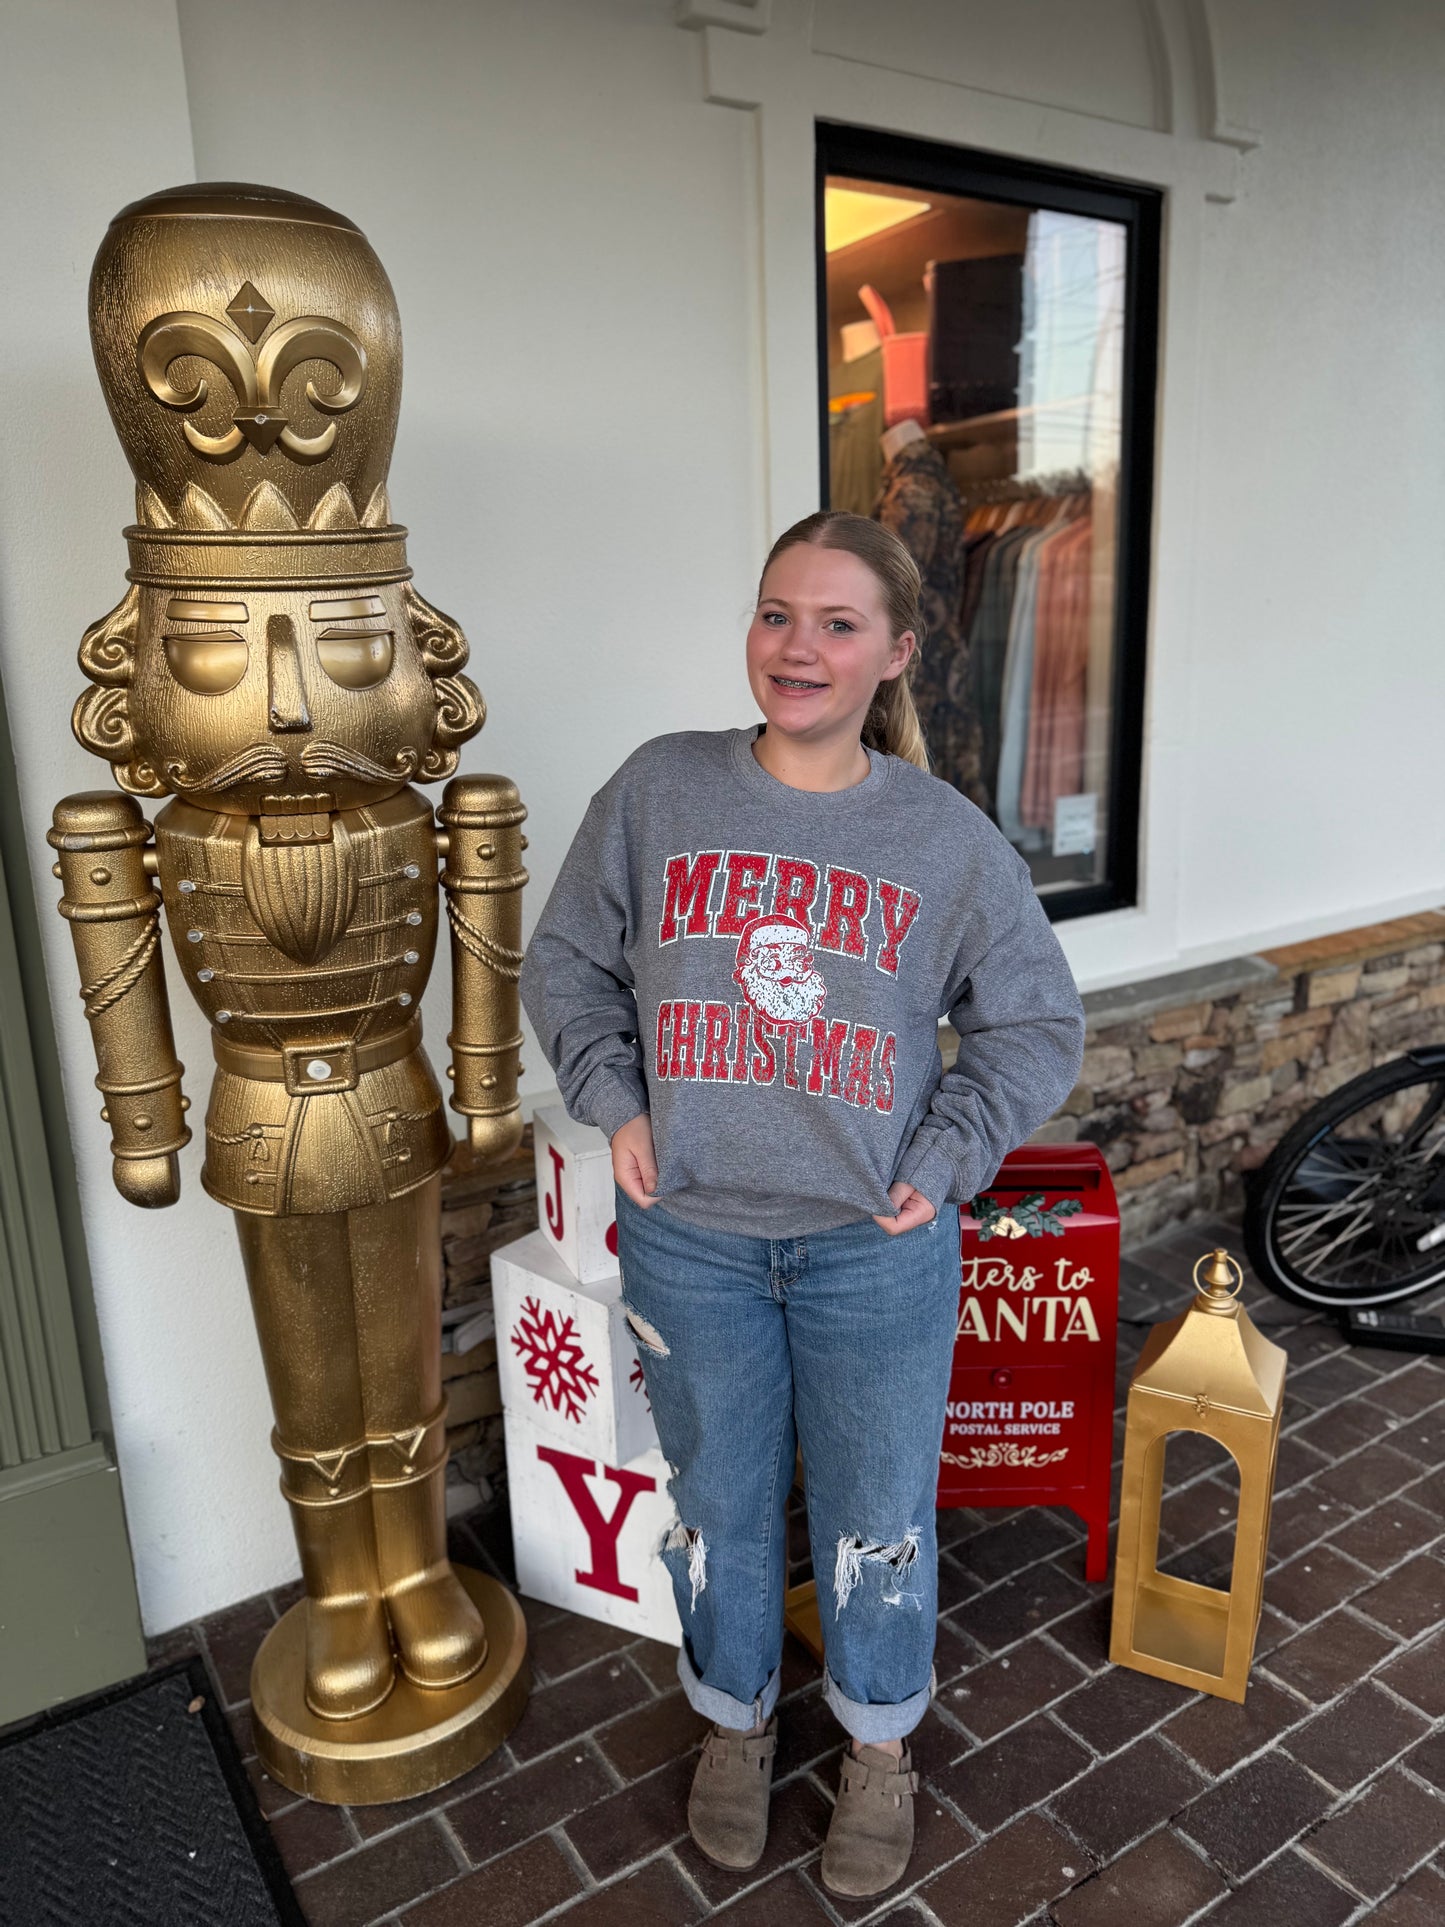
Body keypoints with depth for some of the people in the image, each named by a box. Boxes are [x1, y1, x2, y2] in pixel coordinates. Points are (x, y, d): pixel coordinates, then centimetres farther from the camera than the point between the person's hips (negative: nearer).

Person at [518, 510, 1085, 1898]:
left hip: (876, 1250, 0)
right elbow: (567, 963, 5)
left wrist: (944, 1164, -6)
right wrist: (614, 1107, -5)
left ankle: (880, 1744, 47)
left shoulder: (948, 837, -7)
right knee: (718, 1501, 21)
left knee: (876, 1514, 18)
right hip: (688, 1240, 1)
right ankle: (736, 1718, 50)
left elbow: (1036, 1023, 3)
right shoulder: (657, 790, -6)